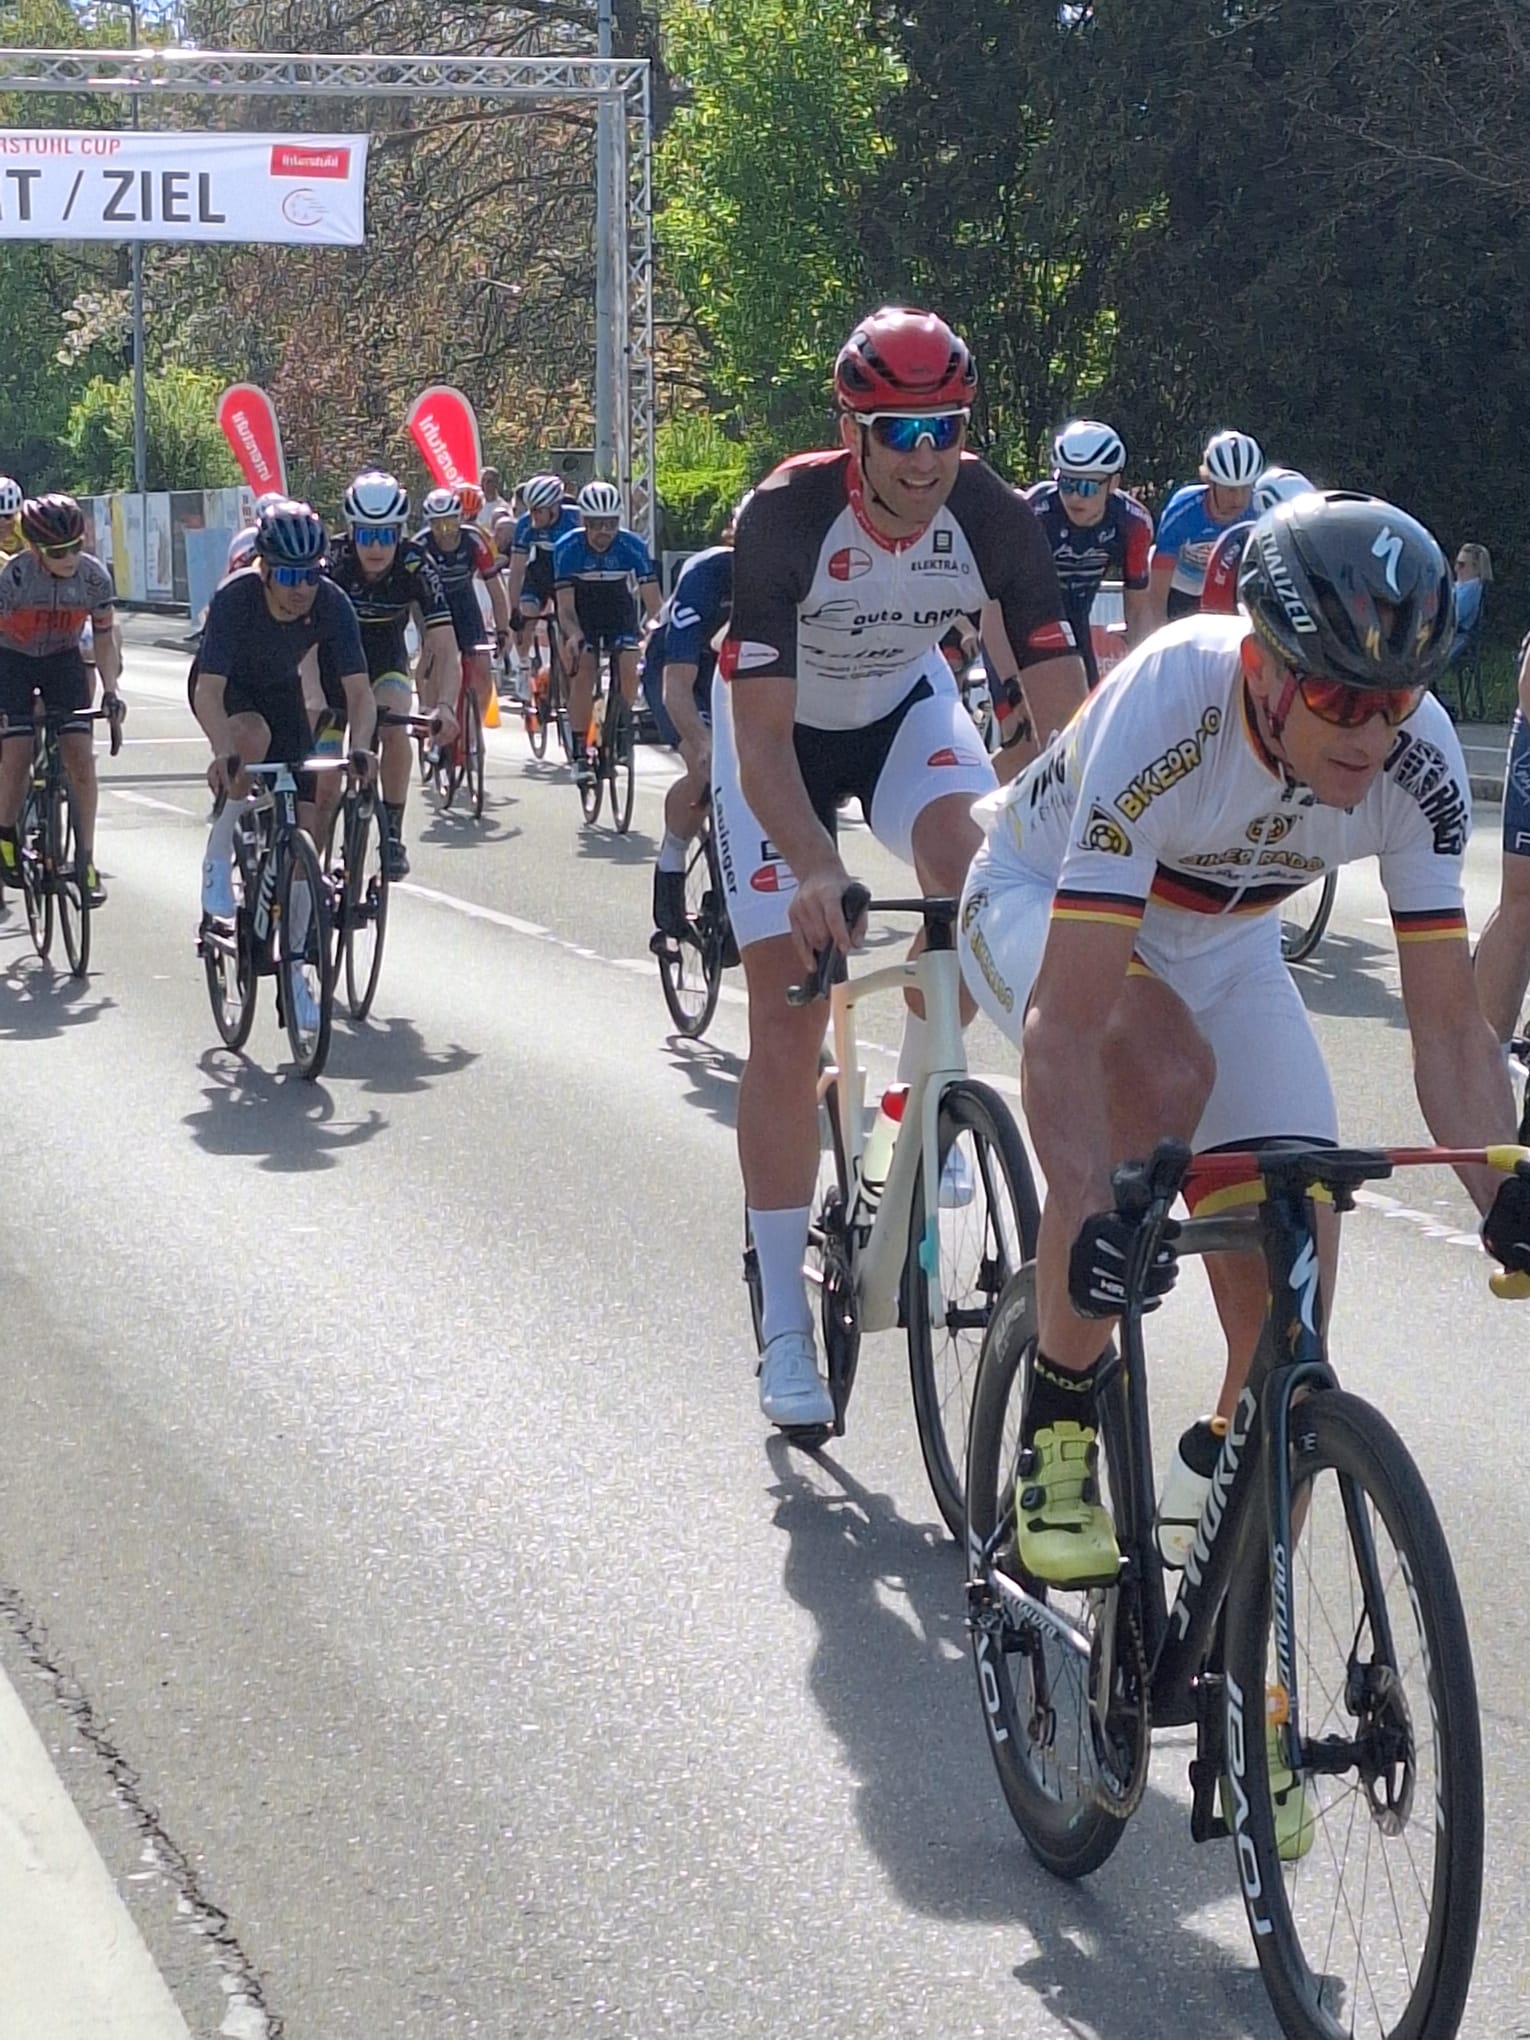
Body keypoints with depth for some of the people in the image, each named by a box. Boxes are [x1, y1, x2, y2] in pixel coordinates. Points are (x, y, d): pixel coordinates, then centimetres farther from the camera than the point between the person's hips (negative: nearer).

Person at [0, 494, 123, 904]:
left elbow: (104, 636, -5)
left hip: (63, 662, 2)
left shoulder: (94, 576, -18)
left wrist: (111, 688, -17)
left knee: (80, 761, -9)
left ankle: (86, 861, -2)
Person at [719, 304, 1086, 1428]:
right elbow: (762, 736, -37)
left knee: (969, 848, -32)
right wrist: (819, 871, -53)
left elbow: (1066, 708, -25)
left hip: (904, 706, 2)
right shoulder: (785, 517, -34)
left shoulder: (995, 519, -26)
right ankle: (785, 1323, 2)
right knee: (787, 1017, -7)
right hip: (781, 732, -2)